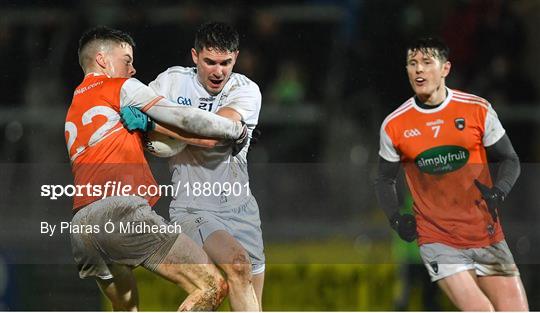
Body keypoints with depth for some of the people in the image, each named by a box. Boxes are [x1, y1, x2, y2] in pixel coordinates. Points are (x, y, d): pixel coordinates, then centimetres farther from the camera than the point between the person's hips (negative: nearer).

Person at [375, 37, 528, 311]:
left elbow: (509, 160, 8)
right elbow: (385, 179, 13)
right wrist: (396, 219, -3)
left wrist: (498, 192, -11)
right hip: (438, 241, -2)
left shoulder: (478, 110, -1)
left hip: (487, 236, 2)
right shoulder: (393, 126, 0)